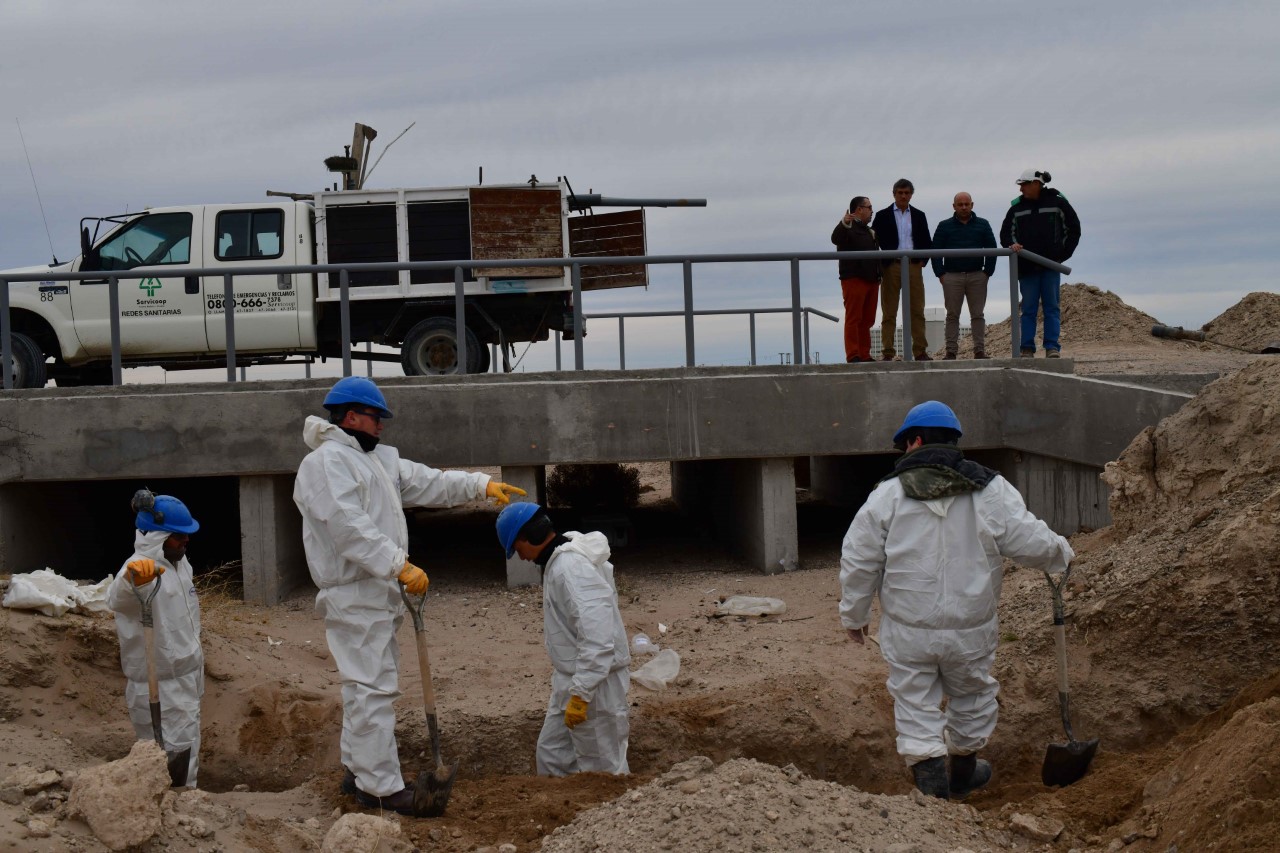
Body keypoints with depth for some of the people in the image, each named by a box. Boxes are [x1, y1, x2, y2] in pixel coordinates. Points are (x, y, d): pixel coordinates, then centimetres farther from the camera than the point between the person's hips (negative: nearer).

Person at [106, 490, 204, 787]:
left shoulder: (179, 562, 7)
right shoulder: (139, 568, -21)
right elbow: (116, 598, -46)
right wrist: (132, 580, -67)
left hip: (187, 676, 9)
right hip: (158, 685, -9)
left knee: (188, 751, 20)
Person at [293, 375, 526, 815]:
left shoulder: (378, 458, 19)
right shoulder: (326, 462, -14)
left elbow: (427, 482, 19)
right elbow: (350, 527, -25)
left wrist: (481, 485, 10)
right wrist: (400, 566, -30)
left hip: (378, 590, 11)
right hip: (353, 594, -11)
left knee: (370, 683, 16)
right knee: (372, 688, -10)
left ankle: (358, 771, 25)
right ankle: (382, 787, -8)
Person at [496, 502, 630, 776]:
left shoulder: (570, 569, -24)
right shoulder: (558, 561, 9)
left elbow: (597, 638, -30)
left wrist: (580, 694, -27)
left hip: (593, 685, -10)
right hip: (570, 680, 10)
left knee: (603, 768, 0)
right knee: (552, 754, 18)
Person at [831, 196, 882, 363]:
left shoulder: (869, 231, 24)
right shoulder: (848, 228, -4)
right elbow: (836, 239, -25)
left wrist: (879, 275, 21)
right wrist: (843, 224, -43)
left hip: (871, 280, 8)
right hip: (854, 279, -8)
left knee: (867, 320, 9)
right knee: (853, 318, -9)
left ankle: (864, 355, 12)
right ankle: (853, 356, -11)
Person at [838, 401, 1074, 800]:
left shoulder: (888, 494, -6)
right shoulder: (991, 490, -4)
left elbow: (858, 561, -3)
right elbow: (1030, 541, -2)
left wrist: (853, 614, 11)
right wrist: (1062, 553, 20)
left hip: (907, 631, -2)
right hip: (970, 629, 2)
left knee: (916, 705, 11)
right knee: (972, 696, 23)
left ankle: (931, 778, 2)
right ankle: (963, 770, 41)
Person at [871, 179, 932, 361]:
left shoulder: (919, 216, 14)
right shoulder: (883, 216, 6)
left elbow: (926, 242, 14)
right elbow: (873, 240, 1)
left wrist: (922, 260, 1)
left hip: (913, 266, 2)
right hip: (891, 267, -2)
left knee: (917, 311, 1)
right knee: (889, 312, -3)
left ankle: (920, 351, 4)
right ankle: (888, 352, -2)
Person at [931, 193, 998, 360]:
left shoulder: (982, 225, 9)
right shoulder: (945, 226, 6)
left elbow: (991, 249, 8)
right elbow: (935, 250, 4)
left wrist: (987, 272, -1)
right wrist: (940, 274, -4)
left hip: (977, 276, 1)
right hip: (952, 276, -1)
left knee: (977, 315, 1)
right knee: (952, 315, 0)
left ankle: (980, 351, 2)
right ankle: (951, 351, 0)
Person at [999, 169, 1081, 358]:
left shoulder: (1057, 202, 4)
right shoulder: (1016, 207, 9)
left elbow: (1073, 229, 9)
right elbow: (1005, 233, 13)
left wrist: (1062, 254, 2)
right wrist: (1012, 245, -9)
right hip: (1026, 267, 2)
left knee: (1051, 307, -3)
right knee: (1028, 309, 0)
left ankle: (1052, 347, -3)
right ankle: (1027, 349, 0)